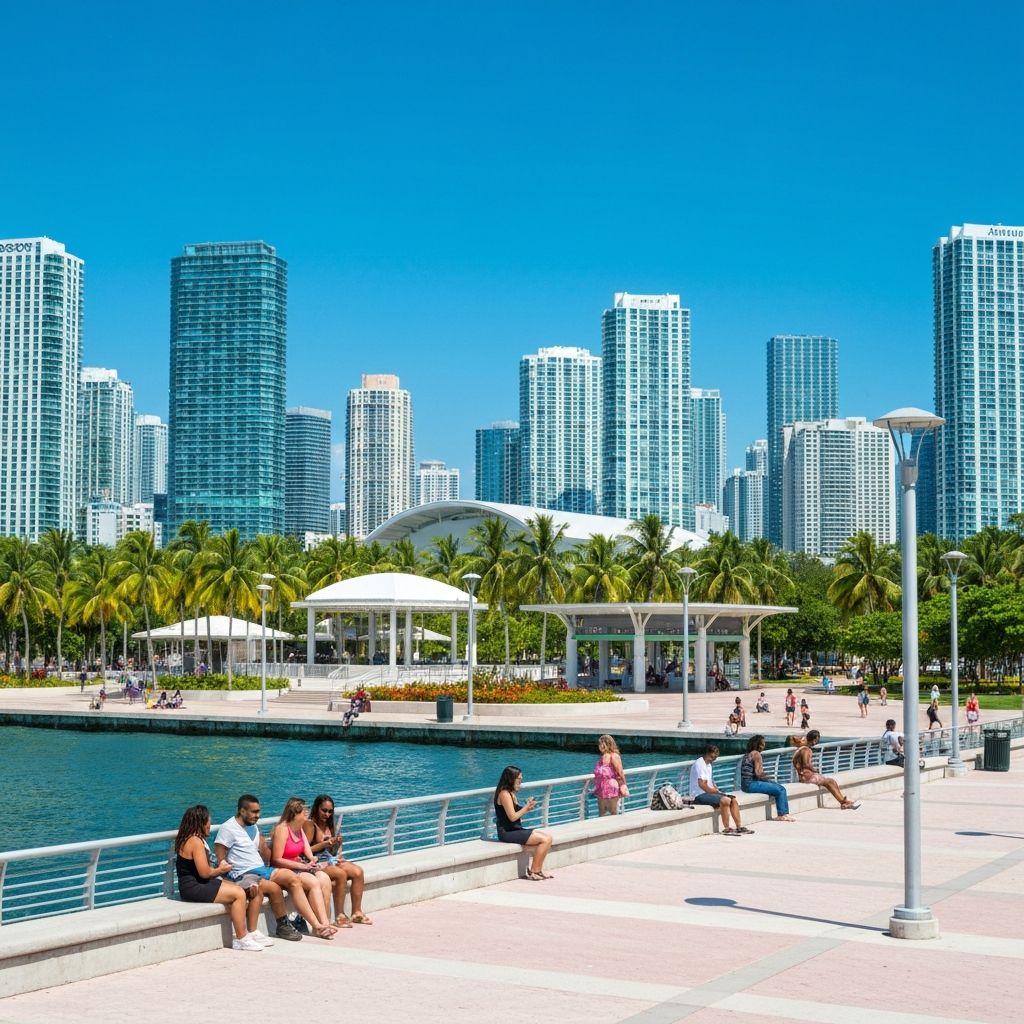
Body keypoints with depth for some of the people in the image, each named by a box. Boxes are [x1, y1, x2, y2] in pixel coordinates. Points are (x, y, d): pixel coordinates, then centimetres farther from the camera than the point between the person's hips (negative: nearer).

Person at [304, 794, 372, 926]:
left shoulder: (329, 825, 16)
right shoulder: (310, 825, -8)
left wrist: (337, 843, -2)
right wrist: (325, 844, -21)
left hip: (332, 860, 8)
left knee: (358, 872, -15)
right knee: (341, 874, -32)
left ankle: (357, 912, -11)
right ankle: (339, 916, -26)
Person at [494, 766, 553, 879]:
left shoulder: (510, 793, 15)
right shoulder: (504, 794, -16)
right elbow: (512, 817, -19)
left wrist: (527, 807, -1)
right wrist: (526, 807, -8)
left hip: (516, 829, 10)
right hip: (507, 832, -10)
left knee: (547, 837, 1)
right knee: (545, 840, -16)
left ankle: (538, 870, 1)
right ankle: (533, 872, -7)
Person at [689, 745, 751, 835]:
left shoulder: (708, 764, 18)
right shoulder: (699, 764, -14)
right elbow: (702, 784, -22)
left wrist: (716, 790, 3)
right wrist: (715, 791, -13)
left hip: (709, 792, 10)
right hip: (699, 795, -10)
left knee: (733, 800, 1)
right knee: (725, 800, -29)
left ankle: (739, 827, 1)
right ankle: (726, 829, -22)